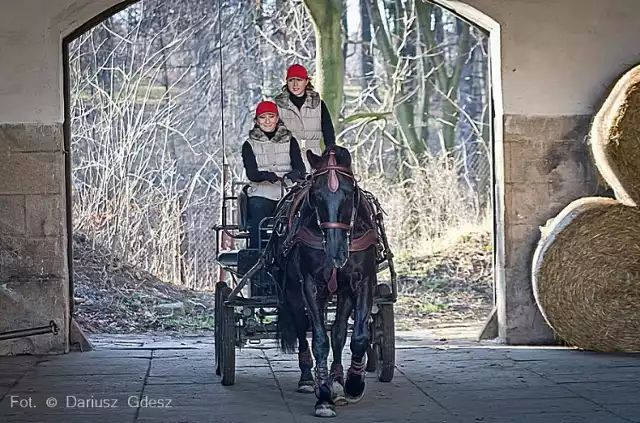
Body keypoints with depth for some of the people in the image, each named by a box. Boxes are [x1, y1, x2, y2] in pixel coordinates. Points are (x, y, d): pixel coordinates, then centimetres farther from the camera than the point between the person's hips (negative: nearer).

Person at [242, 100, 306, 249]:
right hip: (261, 193, -1)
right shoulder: (249, 145, 11)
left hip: (287, 193, 1)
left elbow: (300, 167, 2)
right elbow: (251, 172, -4)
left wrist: (294, 174, -23)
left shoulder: (290, 141, 15)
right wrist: (267, 176, -26)